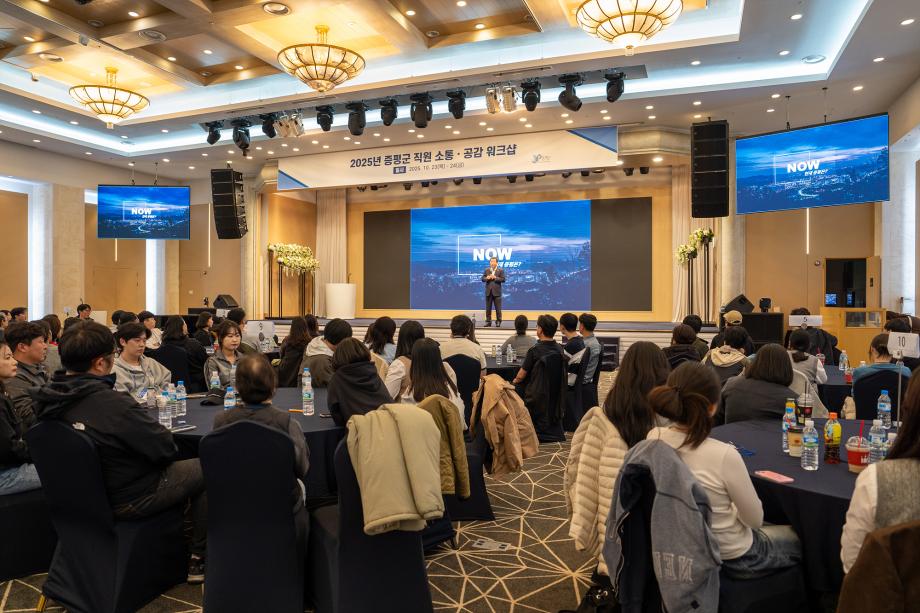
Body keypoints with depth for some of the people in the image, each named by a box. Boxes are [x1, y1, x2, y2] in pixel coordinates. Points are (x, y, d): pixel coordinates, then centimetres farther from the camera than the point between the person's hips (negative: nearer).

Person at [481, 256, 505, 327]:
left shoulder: (501, 270, 2)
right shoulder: (487, 270, 11)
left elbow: (503, 279, -6)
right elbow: (483, 279, 7)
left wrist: (495, 277, -15)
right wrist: (487, 278, -14)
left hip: (497, 292, -3)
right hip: (488, 292, 3)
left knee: (498, 308, -1)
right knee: (488, 308, 5)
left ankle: (498, 321, 5)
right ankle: (488, 322, 11)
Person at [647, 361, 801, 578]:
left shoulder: (654, 438, -16)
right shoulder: (723, 455, -34)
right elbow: (755, 519, -16)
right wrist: (731, 505, 0)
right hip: (733, 558, -6)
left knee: (768, 528, 33)